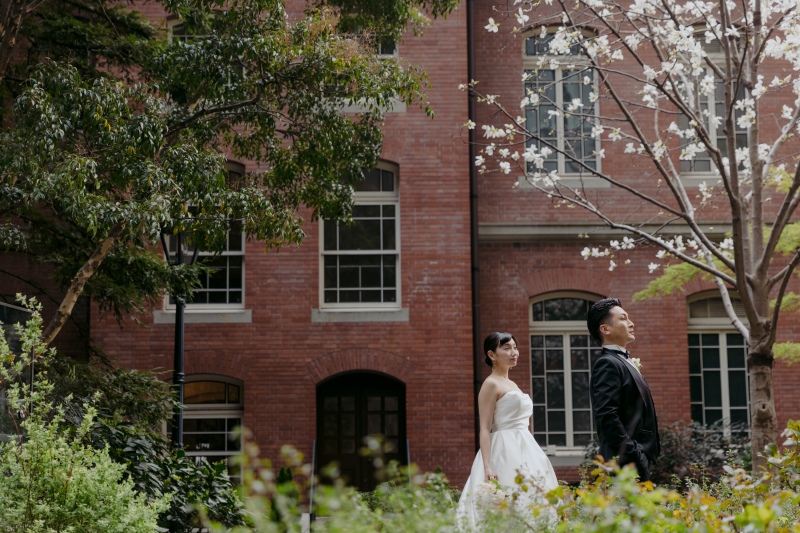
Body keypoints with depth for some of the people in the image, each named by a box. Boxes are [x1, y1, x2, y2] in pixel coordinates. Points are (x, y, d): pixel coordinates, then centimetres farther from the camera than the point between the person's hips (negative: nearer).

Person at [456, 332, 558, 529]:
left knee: (530, 502, 6)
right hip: (505, 452, -9)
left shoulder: (512, 385, 18)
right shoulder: (491, 384, -7)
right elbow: (485, 429, -14)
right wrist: (487, 467, -23)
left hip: (523, 452, 9)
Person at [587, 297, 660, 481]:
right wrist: (634, 456, -21)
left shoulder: (622, 362, 18)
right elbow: (607, 416, -22)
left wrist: (642, 457, 18)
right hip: (627, 463, -10)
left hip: (638, 459, 10)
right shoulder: (607, 364, -12)